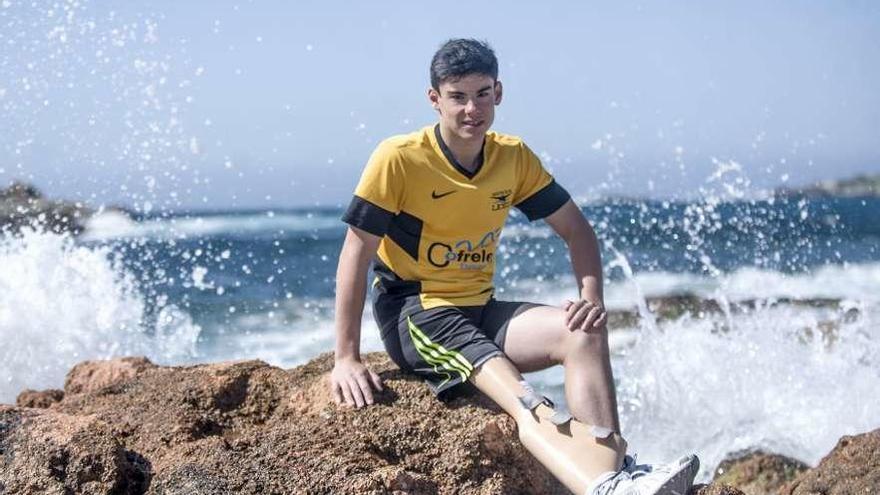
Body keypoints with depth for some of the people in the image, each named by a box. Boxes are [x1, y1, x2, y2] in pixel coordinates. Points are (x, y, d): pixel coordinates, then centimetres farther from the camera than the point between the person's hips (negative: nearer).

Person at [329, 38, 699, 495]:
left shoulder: (513, 157, 1)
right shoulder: (399, 158, -14)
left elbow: (576, 229, 9)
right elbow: (356, 253, -13)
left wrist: (591, 298, -11)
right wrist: (346, 359, -17)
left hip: (479, 310, 6)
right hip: (413, 314, -6)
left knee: (583, 331, -21)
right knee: (522, 400, -31)